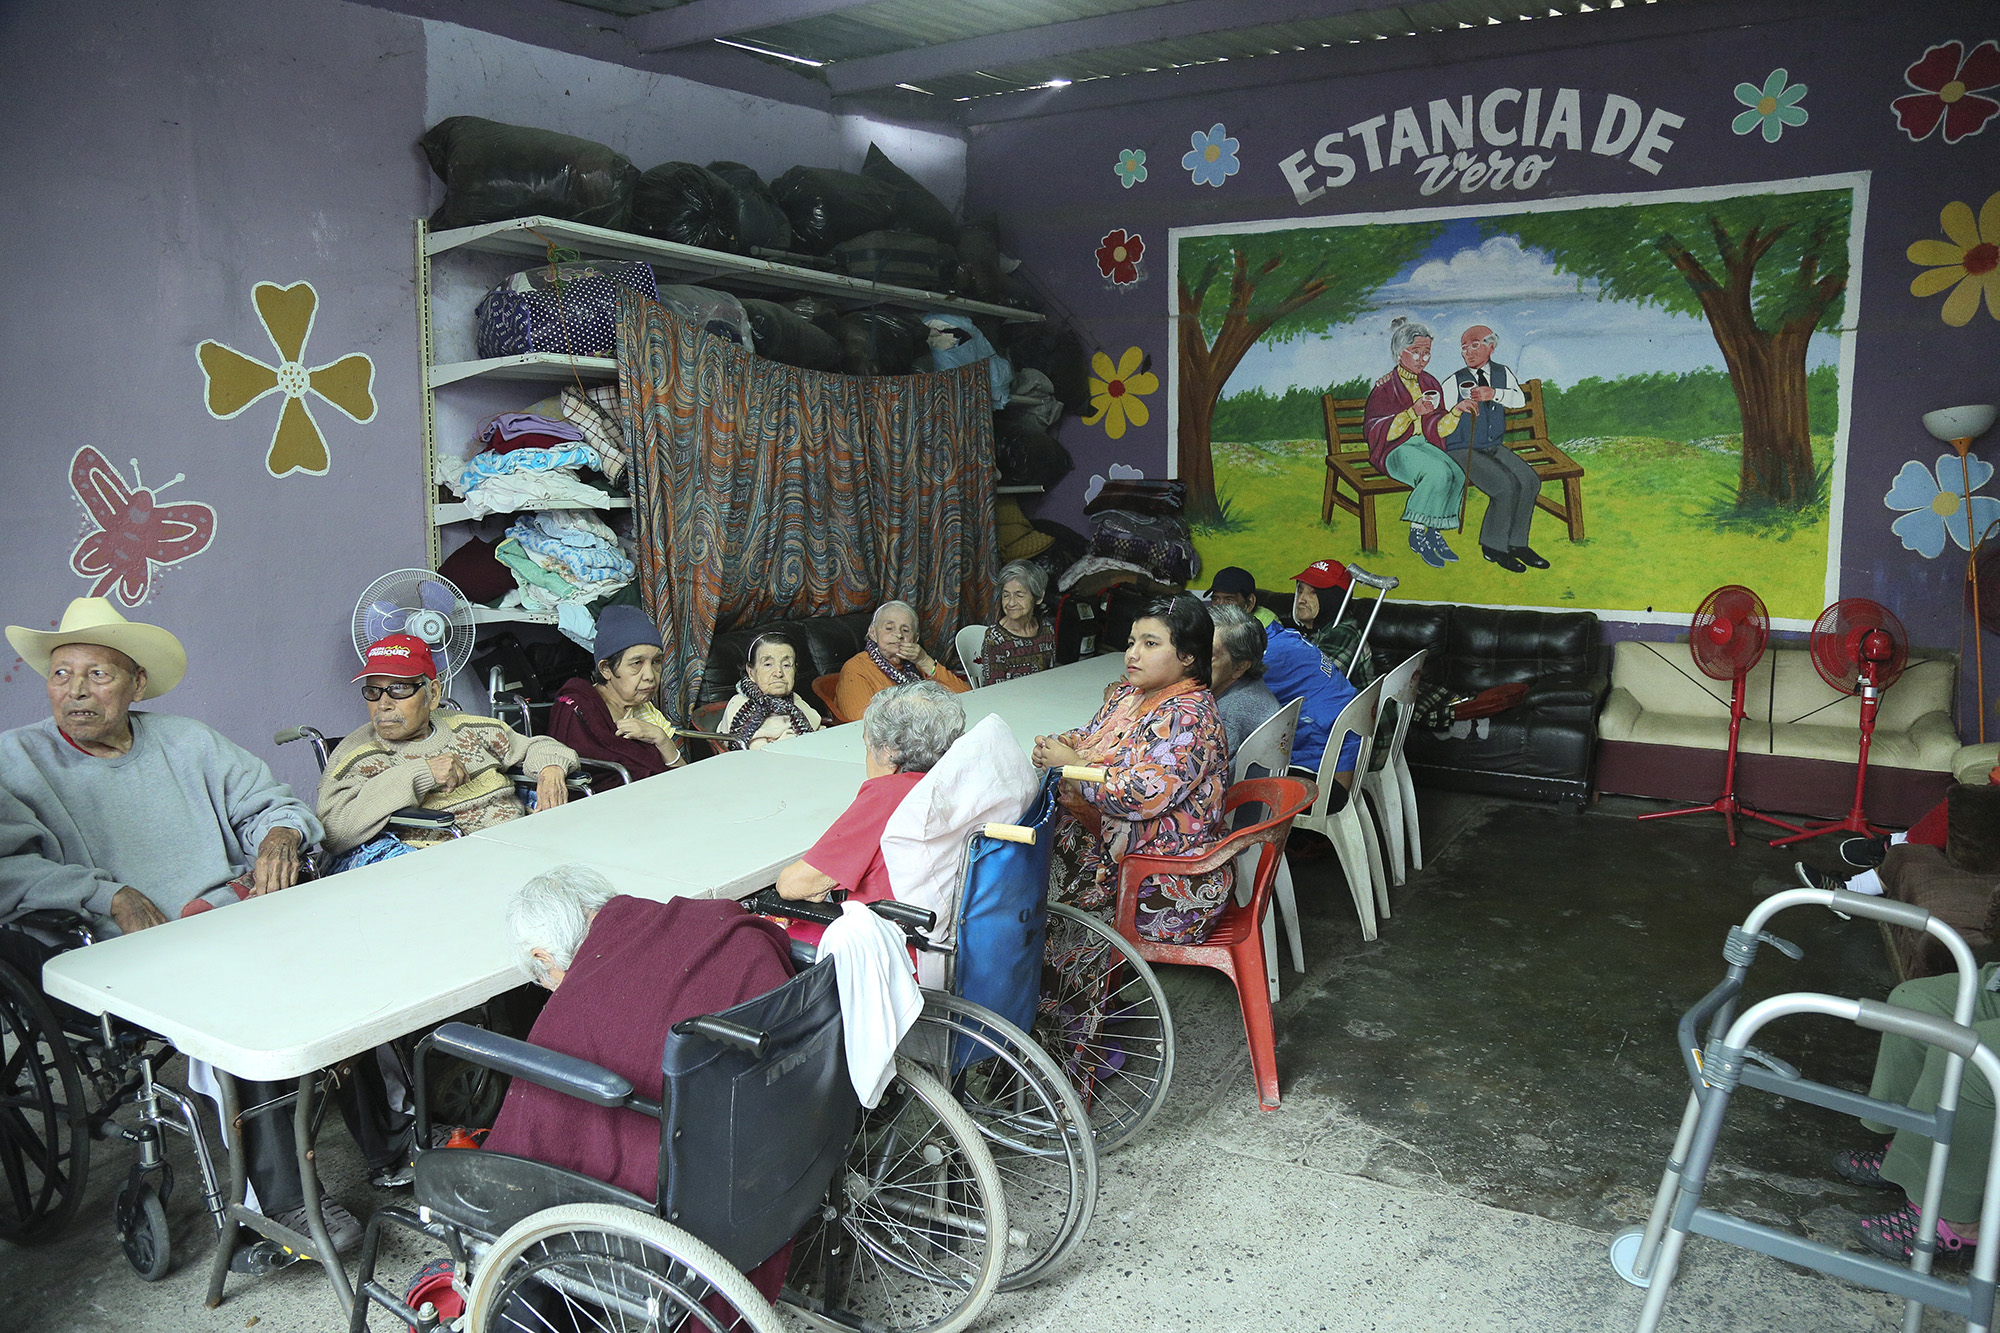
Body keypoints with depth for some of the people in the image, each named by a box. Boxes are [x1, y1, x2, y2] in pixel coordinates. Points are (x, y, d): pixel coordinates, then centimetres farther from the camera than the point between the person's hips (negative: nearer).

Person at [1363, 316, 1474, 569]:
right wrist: (1413, 412, -23)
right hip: (1395, 451, -6)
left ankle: (1434, 530, -10)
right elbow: (1378, 432, -14)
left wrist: (1456, 412, -5)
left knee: (1458, 475, -25)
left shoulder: (1430, 384, 14)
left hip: (1425, 446, 6)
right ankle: (1417, 534, -22)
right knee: (1438, 473, -33)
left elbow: (1437, 429, 13)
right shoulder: (1386, 386, -3)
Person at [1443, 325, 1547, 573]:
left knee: (1530, 480, -16)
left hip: (1495, 448, 5)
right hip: (1462, 451, -5)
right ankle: (1493, 546, -10)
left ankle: (1517, 543, -2)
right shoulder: (1455, 381, -4)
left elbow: (1520, 399, -9)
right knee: (1506, 486, -25)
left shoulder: (1503, 374, 9)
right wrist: (1458, 409, -26)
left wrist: (1494, 393, -25)